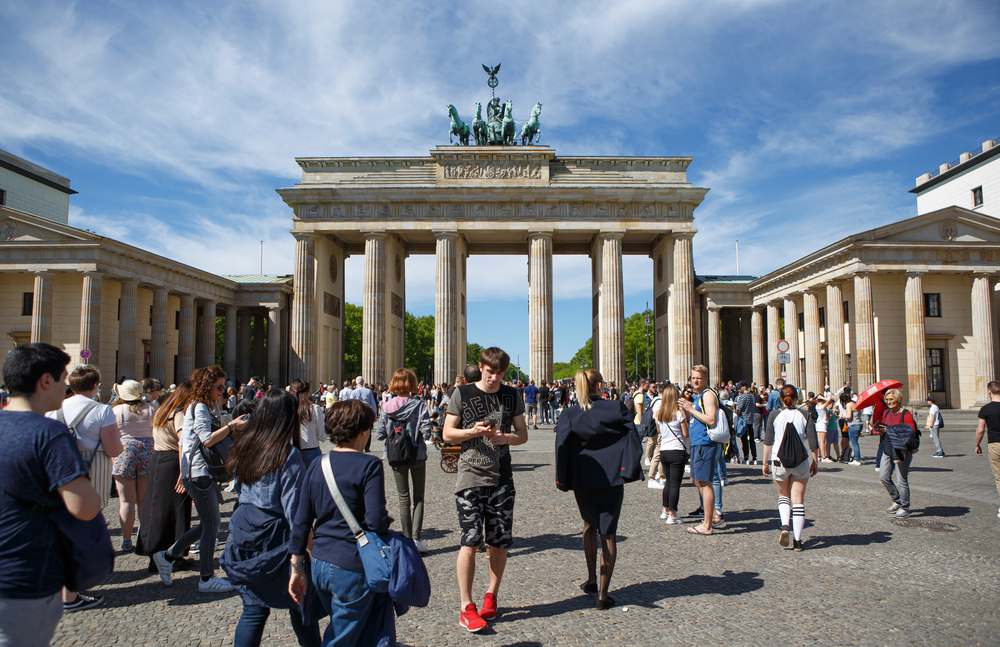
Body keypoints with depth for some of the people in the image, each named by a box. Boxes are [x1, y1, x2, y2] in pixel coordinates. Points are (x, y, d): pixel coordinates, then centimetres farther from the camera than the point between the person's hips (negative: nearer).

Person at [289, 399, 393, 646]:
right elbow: (376, 522, -20)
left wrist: (297, 567, 12)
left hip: (320, 565, 6)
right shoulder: (368, 465, -13)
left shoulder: (317, 466, 5)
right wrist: (387, 520, 2)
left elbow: (301, 522, 6)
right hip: (352, 569, -6)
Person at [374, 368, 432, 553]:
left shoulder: (387, 407, -5)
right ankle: (416, 537, 1)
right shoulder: (418, 405, -12)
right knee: (418, 498, 10)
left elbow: (379, 434, -4)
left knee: (404, 499, 11)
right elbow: (426, 432, -17)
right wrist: (416, 433, 4)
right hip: (417, 456, -2)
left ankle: (407, 539, 14)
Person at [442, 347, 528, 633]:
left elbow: (523, 434, 11)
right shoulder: (462, 394, 0)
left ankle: (491, 596, 26)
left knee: (500, 542, 6)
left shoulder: (512, 395, 8)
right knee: (470, 541, -8)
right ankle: (467, 607, 3)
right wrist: (474, 431, -16)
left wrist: (507, 438, -10)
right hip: (471, 477, -3)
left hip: (502, 478, 3)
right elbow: (447, 434, 1)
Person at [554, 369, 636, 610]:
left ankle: (591, 579, 27)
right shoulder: (616, 408, -5)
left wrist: (564, 482, 1)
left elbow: (562, 450, -6)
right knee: (608, 533, 5)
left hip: (583, 482, 2)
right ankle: (603, 593, 5)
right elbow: (633, 436, -5)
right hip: (612, 480, -2)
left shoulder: (570, 417, -3)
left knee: (590, 526, 25)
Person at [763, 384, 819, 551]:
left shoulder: (774, 415, -3)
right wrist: (815, 462, 11)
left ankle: (784, 526, -4)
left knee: (783, 496, 20)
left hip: (779, 461, 0)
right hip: (801, 462, 0)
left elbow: (768, 441, -3)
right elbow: (813, 443, -1)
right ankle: (797, 540, 6)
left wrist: (765, 462, 5)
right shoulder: (805, 415, -1)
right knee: (798, 501, 7)